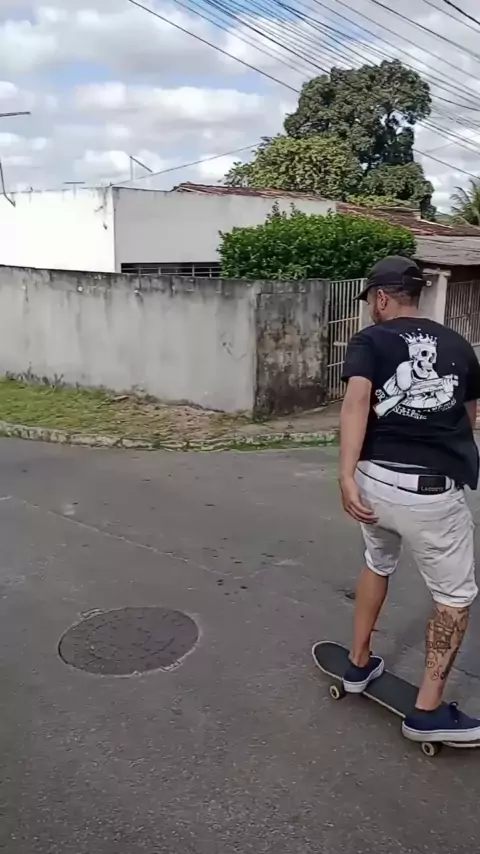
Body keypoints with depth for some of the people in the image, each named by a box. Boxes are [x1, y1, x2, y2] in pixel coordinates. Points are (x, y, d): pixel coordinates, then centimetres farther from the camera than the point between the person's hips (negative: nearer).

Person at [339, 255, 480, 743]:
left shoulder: (370, 340, 5)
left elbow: (357, 402, -14)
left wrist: (346, 475, -21)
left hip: (374, 480, 2)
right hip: (433, 491, -1)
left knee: (378, 565, 29)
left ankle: (360, 665, 40)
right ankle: (428, 711, 18)